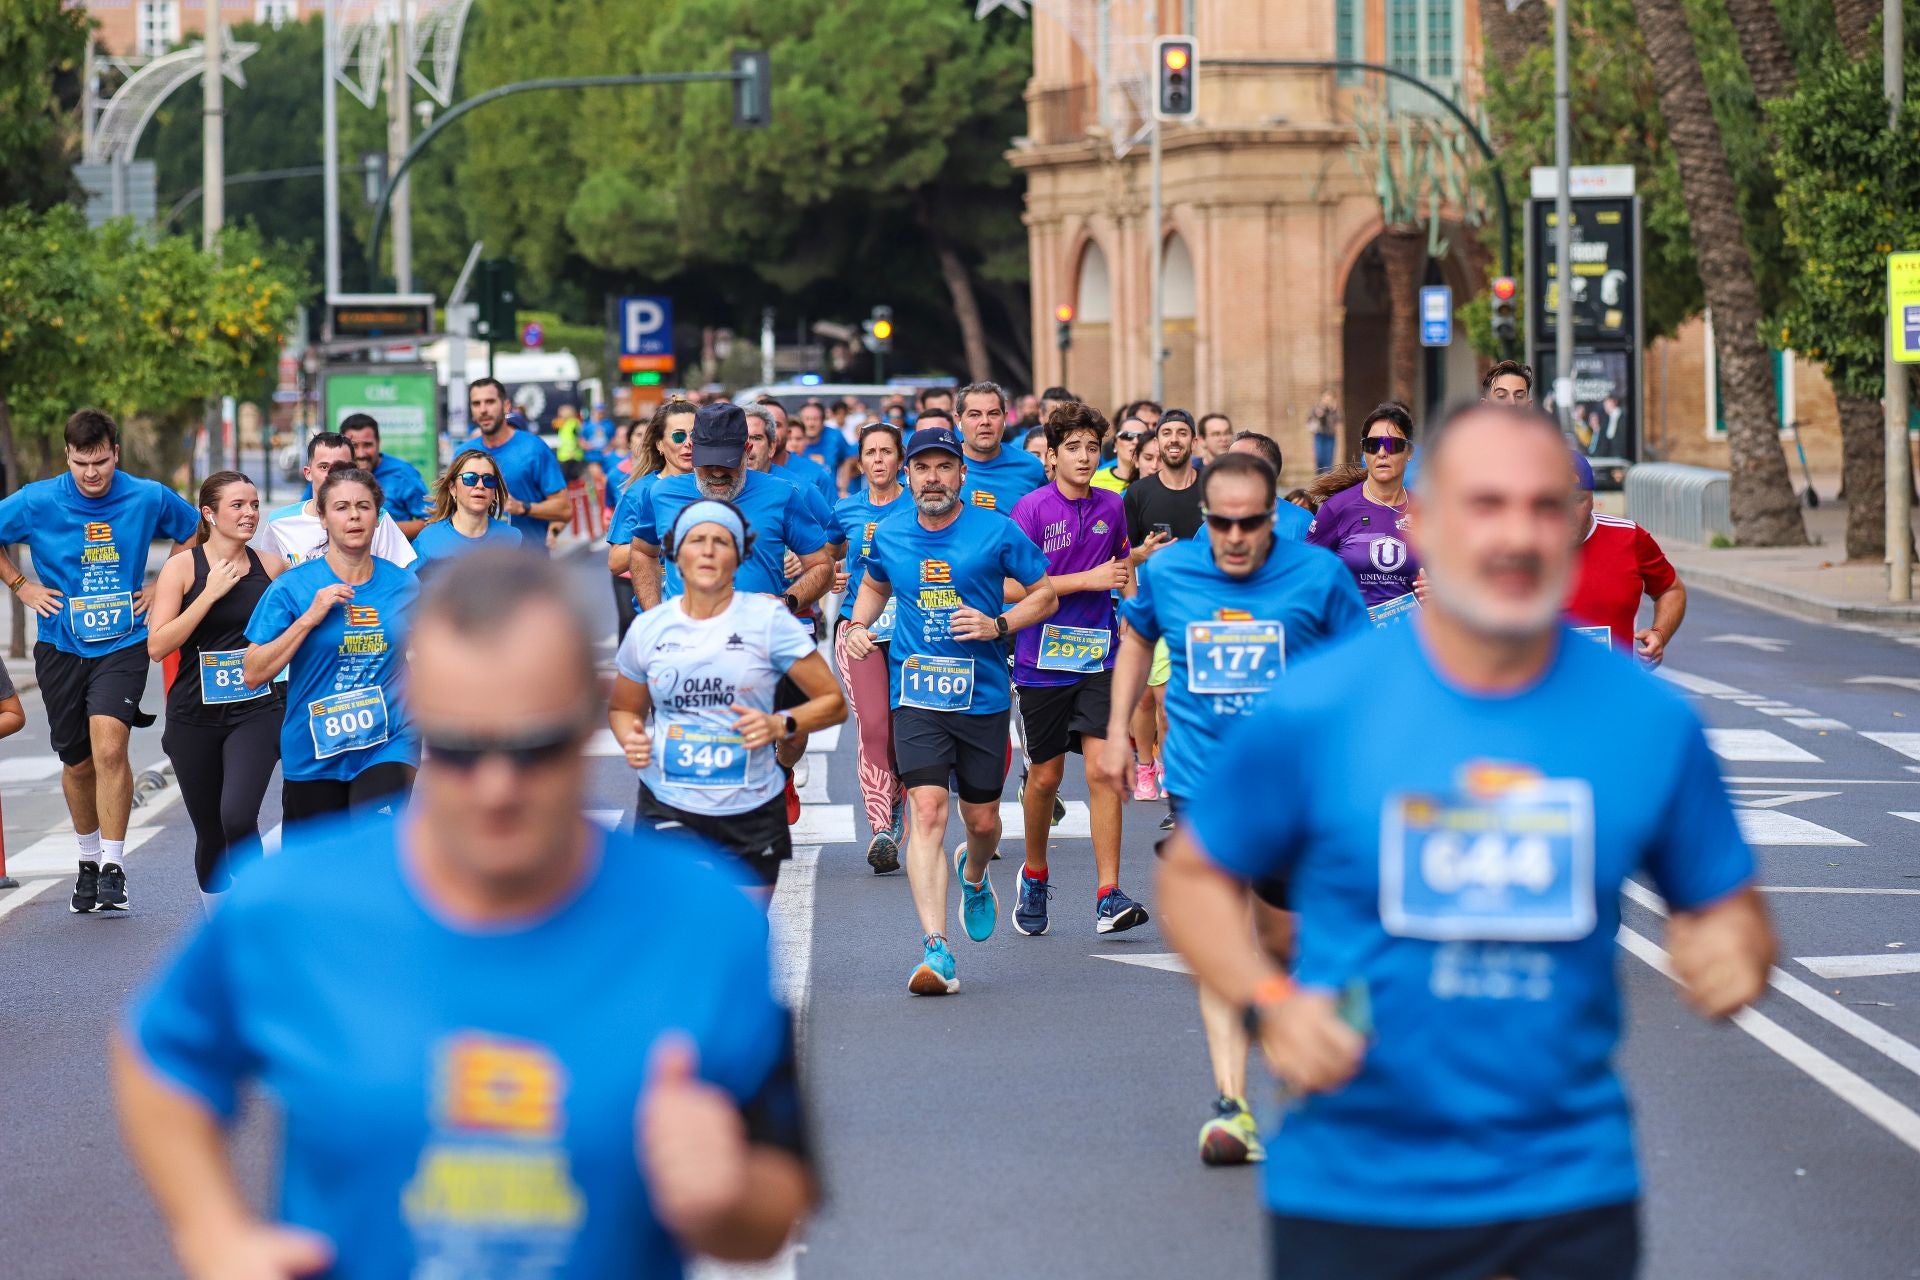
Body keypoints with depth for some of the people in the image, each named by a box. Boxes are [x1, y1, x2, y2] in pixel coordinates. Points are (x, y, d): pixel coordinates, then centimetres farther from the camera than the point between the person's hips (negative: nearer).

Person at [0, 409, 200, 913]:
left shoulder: (149, 498, -5)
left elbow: (195, 532, 14)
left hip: (123, 643, -2)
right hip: (62, 646, 2)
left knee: (109, 746, -22)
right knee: (78, 763, 12)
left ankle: (114, 865, -14)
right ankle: (88, 858, 34)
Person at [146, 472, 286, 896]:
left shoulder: (272, 566, 2)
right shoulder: (182, 568, -4)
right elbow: (157, 645, -13)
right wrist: (210, 593, -16)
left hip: (257, 710, 0)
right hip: (196, 715, 0)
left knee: (238, 817, -23)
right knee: (210, 834, 11)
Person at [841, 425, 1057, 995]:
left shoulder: (996, 531, -3)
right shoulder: (889, 536, 5)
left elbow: (1046, 594, 3)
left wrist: (998, 625, -14)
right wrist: (858, 624, 6)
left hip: (983, 696, 0)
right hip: (916, 695, 0)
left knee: (982, 819, 10)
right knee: (927, 810, -16)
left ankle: (974, 877, 49)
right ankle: (935, 949, -22)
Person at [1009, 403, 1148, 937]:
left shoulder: (1111, 507, 7)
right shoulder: (1032, 509, -7)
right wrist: (1088, 579, -14)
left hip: (1098, 656, 2)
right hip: (1043, 657, -2)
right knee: (1045, 775, 7)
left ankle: (1109, 897, -13)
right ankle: (1034, 875, 33)